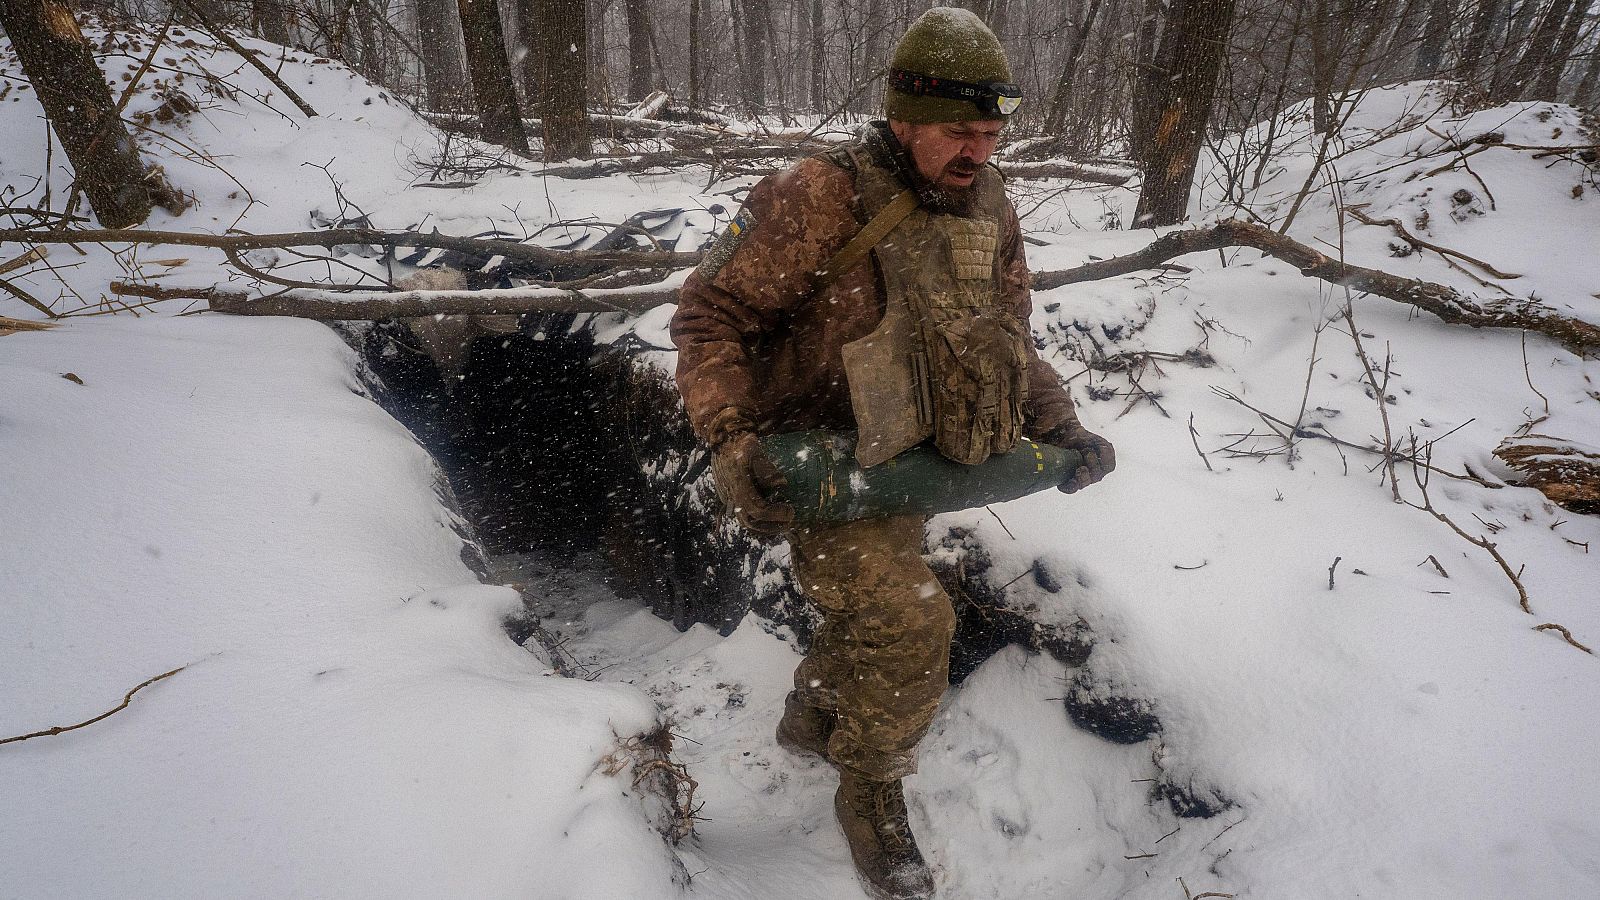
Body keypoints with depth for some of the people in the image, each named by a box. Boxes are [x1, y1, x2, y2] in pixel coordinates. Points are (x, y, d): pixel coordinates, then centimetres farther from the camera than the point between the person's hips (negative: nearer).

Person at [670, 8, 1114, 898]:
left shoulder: (991, 209, 0)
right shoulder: (820, 200, -22)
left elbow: (1010, 338, 10)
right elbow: (709, 314, -17)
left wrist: (1059, 422, -2)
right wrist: (730, 438, -29)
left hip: (900, 459, 7)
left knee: (883, 607, 21)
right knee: (912, 618, -16)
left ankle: (814, 713, 52)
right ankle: (872, 796, 12)